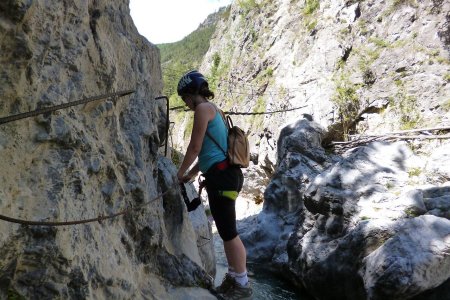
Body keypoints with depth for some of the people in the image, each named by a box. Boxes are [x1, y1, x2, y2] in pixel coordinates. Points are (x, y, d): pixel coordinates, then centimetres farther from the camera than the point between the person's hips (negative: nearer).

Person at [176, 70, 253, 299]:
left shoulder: (203, 108, -6)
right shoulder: (211, 110, 23)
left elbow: (195, 147, -8)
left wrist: (179, 173, 5)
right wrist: (191, 175, 27)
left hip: (222, 175, -10)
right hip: (224, 174, 10)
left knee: (228, 232, -2)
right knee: (226, 231, 15)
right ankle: (233, 279, 27)